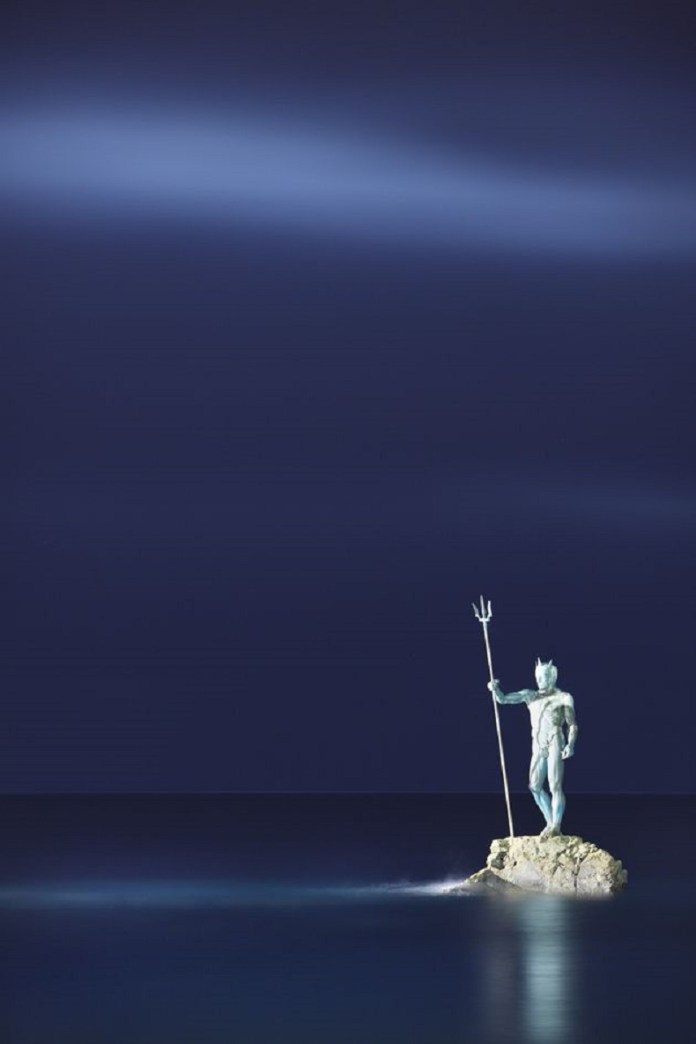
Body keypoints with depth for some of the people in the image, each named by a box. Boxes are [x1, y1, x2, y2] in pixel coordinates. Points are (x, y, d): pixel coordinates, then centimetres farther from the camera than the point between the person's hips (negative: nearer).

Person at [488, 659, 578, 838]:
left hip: (555, 743, -6)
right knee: (535, 786, 3)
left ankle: (556, 826, -8)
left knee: (555, 786, -12)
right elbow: (503, 699, 8)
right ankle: (550, 822, 15)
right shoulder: (530, 695, 12)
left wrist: (570, 745, -16)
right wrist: (495, 689, -14)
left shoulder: (563, 698, 1)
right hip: (538, 745, 6)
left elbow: (572, 725, 0)